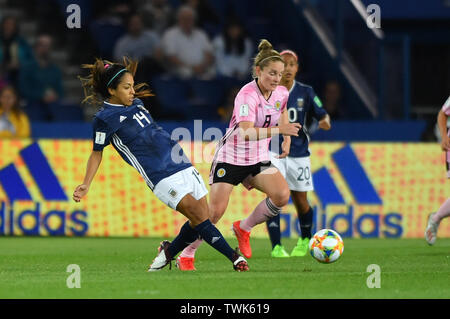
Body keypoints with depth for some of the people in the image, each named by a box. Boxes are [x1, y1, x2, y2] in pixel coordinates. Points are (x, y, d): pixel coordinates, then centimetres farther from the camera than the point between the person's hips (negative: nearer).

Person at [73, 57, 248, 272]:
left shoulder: (135, 103, 13)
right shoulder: (105, 118, -7)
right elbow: (97, 152, 2)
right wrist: (86, 184, -4)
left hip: (181, 164, 8)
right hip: (160, 176, -8)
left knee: (198, 222, 4)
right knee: (199, 215, -16)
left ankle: (169, 251, 27)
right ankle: (234, 257, -13)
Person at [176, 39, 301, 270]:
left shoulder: (281, 93, -3)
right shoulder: (247, 95, -24)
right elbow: (246, 132, -37)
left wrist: (287, 138, 13)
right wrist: (278, 130, -47)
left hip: (259, 159, 6)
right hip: (230, 157, -6)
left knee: (282, 195, -18)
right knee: (215, 211, -13)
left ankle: (244, 228, 5)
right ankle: (185, 256, 6)